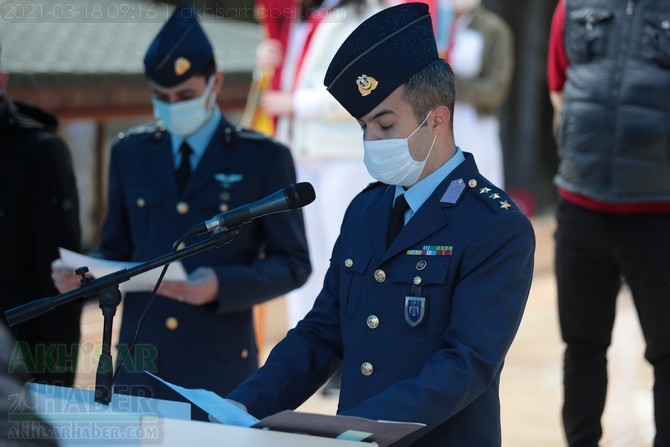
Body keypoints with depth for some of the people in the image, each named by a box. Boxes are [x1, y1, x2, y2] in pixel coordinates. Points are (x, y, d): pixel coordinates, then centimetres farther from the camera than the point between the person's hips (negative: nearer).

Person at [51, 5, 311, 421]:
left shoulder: (264, 158, -2)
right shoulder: (129, 153, 10)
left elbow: (292, 263, -3)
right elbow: (118, 251, 15)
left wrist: (222, 285, -19)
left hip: (219, 366, -3)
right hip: (140, 362, 3)